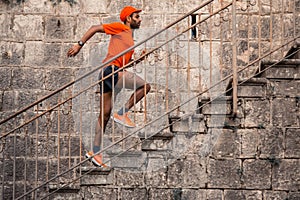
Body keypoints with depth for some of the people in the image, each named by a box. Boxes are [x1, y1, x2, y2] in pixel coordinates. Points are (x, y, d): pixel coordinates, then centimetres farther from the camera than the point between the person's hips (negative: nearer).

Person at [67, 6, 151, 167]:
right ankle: (122, 113, -10)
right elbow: (95, 28, 0)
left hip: (111, 73, 9)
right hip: (110, 69, -9)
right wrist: (80, 45, -5)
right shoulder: (119, 28, 3)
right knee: (145, 86, -16)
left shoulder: (129, 36, 27)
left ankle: (95, 152, 8)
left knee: (105, 114, 7)